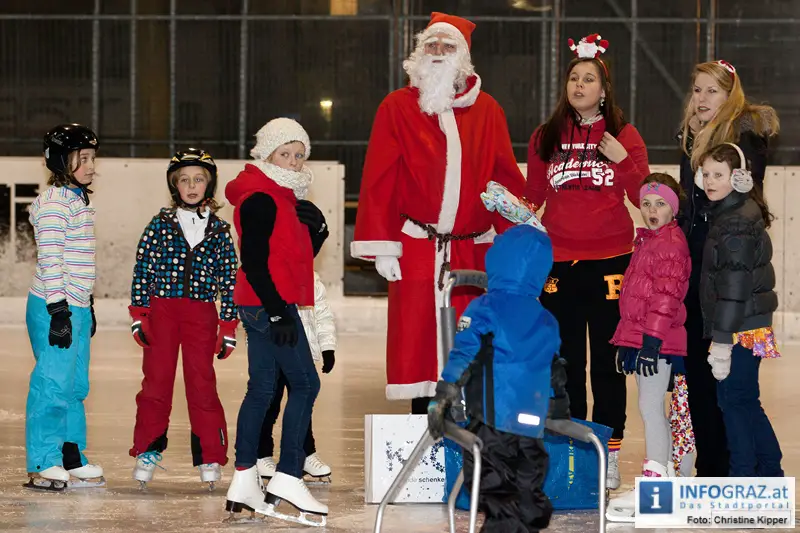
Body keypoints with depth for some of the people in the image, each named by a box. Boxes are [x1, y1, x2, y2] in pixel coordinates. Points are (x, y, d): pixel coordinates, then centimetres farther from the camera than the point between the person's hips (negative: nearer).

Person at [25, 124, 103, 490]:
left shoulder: (78, 200, 16)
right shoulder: (55, 202, -13)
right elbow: (49, 258, -18)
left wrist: (88, 306, 23)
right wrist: (58, 309, -21)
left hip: (77, 307, 10)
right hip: (54, 308, -10)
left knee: (76, 386, 12)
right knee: (53, 384, -6)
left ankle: (72, 461, 19)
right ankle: (42, 466, -1)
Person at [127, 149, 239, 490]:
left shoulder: (220, 230, 7)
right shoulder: (160, 225, 5)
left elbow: (229, 279, 8)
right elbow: (142, 269, 4)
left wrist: (228, 327, 5)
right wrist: (138, 316, -2)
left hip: (201, 314, 0)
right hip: (161, 310, 0)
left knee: (203, 385, -2)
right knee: (156, 382, 0)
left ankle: (210, 457, 6)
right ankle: (147, 453, 10)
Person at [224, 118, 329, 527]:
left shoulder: (283, 198, 17)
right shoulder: (260, 199, -13)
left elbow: (302, 254, 20)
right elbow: (254, 260, -19)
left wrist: (315, 228, 0)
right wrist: (278, 312, -22)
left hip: (266, 306, 10)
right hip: (268, 305, -10)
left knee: (262, 389, 10)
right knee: (305, 383, -9)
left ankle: (244, 483, 12)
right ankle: (287, 478, -11)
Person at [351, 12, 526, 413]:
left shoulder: (486, 110, 9)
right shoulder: (398, 108, 4)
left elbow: (505, 179, 8)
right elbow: (380, 180, 0)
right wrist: (382, 247, -7)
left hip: (472, 252, 2)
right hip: (416, 252, -2)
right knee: (417, 344, -2)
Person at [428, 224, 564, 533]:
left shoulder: (485, 309, -2)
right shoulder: (547, 322, 14)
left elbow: (462, 357, -9)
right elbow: (557, 375, 22)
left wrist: (440, 402, -5)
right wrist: (562, 414, 36)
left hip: (492, 426, -5)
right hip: (531, 433, 5)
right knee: (530, 507, 13)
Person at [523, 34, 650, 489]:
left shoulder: (624, 135, 4)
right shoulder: (546, 138, 9)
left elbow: (642, 197, -1)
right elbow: (533, 196, 15)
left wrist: (622, 160, -14)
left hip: (610, 259, -2)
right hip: (559, 260, 2)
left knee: (607, 361, -1)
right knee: (565, 361, 3)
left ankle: (609, 453, 4)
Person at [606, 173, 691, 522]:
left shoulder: (671, 242, -12)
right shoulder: (647, 241, 19)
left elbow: (667, 294, -20)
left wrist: (652, 338, -24)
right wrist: (626, 342, 25)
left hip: (658, 340, -10)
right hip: (637, 336, 10)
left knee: (650, 407, -10)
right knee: (652, 409, 14)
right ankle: (664, 476, 22)